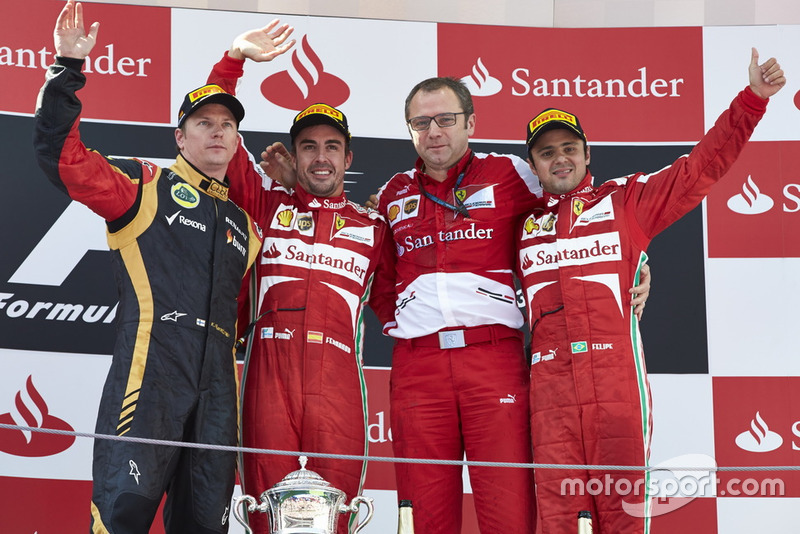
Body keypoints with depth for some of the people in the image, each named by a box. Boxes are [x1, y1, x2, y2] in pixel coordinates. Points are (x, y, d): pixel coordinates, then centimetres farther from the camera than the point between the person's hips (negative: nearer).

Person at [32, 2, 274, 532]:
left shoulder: (243, 224, 26)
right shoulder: (147, 186, 10)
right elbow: (61, 154, -3)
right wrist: (69, 70, -8)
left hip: (217, 387, 6)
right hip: (151, 369, -5)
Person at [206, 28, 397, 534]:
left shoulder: (372, 226, 21)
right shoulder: (266, 202, 18)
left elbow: (391, 303, 25)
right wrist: (234, 59, 6)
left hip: (338, 376, 0)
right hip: (269, 371, 0)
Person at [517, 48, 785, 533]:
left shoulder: (625, 200, 14)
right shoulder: (523, 225, 19)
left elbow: (700, 168, 10)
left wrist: (753, 99, 3)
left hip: (617, 379, -1)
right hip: (550, 382, 2)